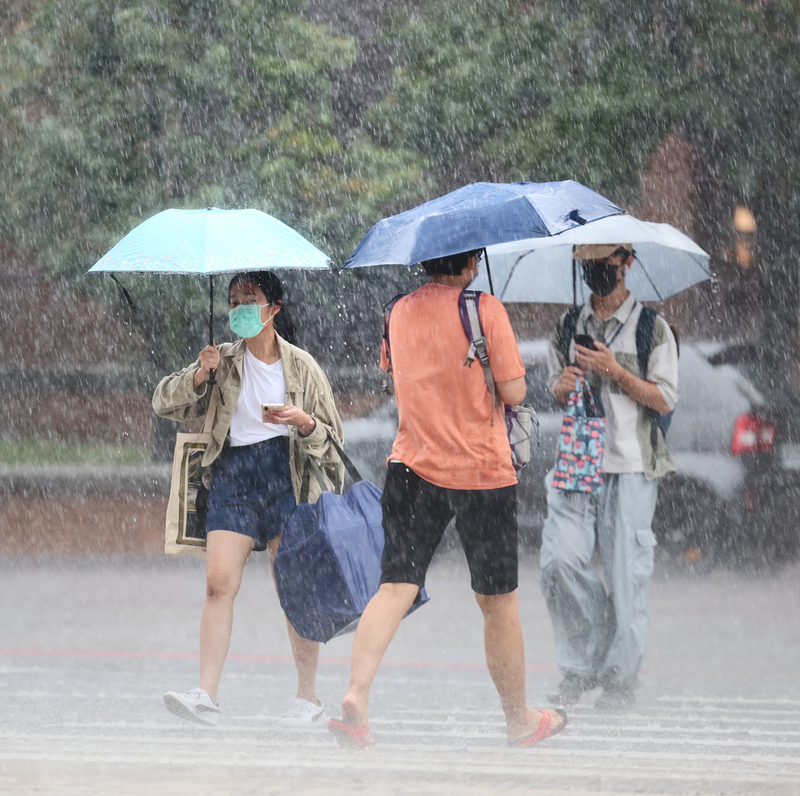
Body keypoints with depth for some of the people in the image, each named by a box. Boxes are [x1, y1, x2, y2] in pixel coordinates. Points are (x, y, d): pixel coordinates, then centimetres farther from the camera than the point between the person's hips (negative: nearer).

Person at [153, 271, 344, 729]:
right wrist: (199, 375, -10)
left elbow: (332, 437, 7)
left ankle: (310, 701, 6)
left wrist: (305, 423, -14)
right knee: (220, 582, -12)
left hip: (285, 473, -2)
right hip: (233, 473, 2)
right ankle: (207, 696, -16)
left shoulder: (301, 367, 5)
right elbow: (166, 403, 6)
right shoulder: (225, 361, 11)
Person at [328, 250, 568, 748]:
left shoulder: (401, 312, 7)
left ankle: (357, 693, -25)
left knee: (396, 587, -3)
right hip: (483, 472, -3)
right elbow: (513, 391, -11)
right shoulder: (485, 310, -11)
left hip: (414, 464, 4)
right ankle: (520, 719, 23)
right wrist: (511, 367, 10)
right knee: (498, 600, 9)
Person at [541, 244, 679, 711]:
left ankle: (622, 677, 9)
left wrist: (617, 373, -13)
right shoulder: (569, 326, 15)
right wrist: (562, 387, -1)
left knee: (626, 573, -3)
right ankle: (582, 666, 4)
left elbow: (666, 400, -3)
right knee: (560, 560, -10)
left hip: (631, 466, -4)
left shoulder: (651, 327, 1)